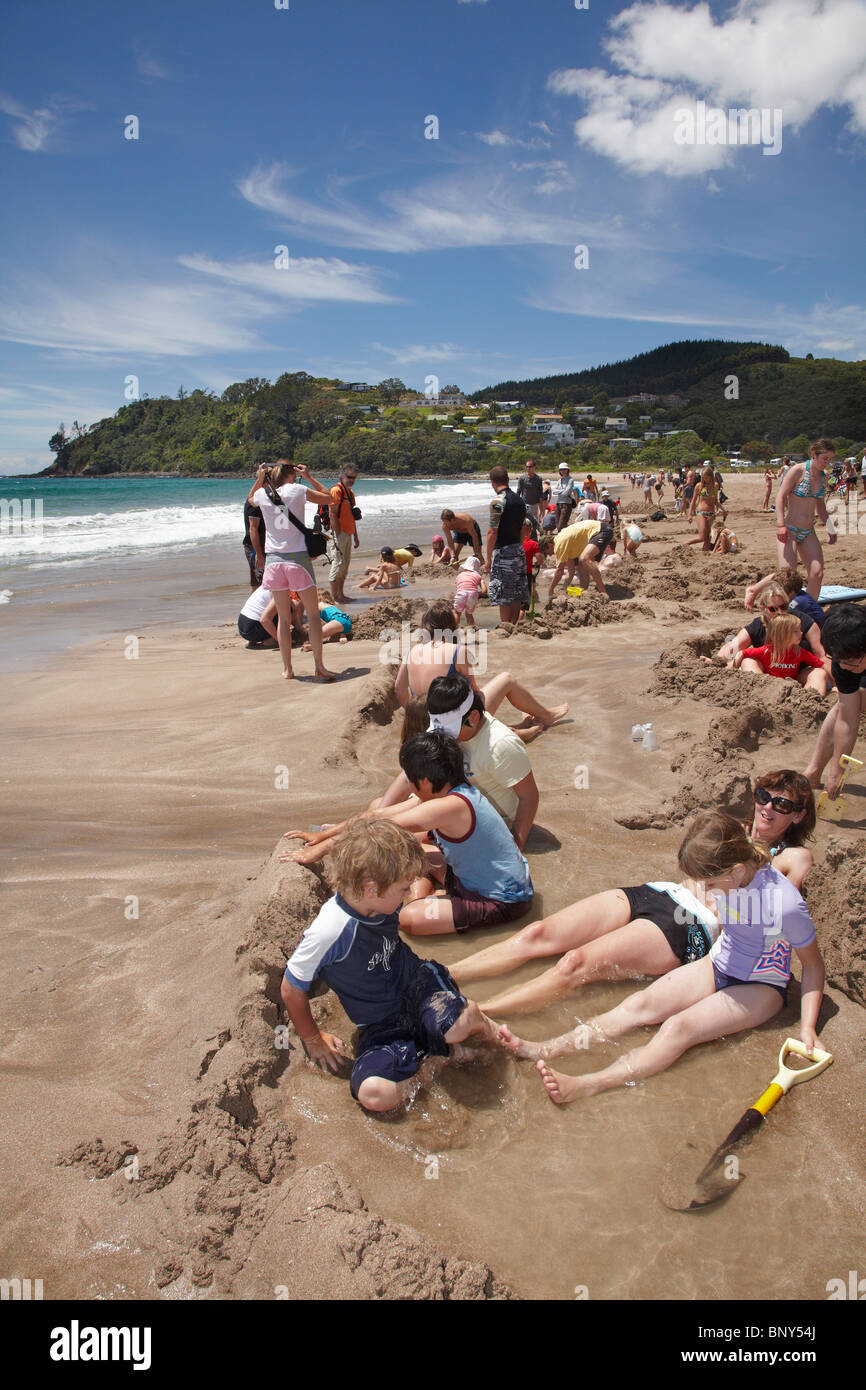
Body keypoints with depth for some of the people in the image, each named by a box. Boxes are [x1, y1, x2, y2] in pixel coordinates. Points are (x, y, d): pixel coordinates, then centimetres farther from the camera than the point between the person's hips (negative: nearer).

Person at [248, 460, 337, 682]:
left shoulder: (262, 495, 4)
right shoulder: (298, 490, -4)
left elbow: (250, 499, 30)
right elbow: (328, 497, 10)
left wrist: (259, 479, 19)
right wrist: (309, 477, 14)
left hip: (273, 559, 3)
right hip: (298, 558, -3)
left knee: (283, 618, 11)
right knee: (313, 615, 6)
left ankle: (287, 669, 13)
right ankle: (319, 667, 4)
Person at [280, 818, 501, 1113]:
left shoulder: (382, 903, -10)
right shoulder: (328, 933, -29)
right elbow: (291, 990, -13)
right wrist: (313, 1041, 1)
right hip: (381, 1026, -2)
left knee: (457, 1024, -32)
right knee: (373, 1095, -29)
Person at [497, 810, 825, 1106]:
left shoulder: (786, 905, -29)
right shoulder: (729, 875, -11)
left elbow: (814, 965, -14)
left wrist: (807, 1027, -18)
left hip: (761, 988, -6)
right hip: (718, 966, 6)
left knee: (678, 1027, -30)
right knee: (640, 1004, -16)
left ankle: (586, 1086, -44)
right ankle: (543, 1050, -27)